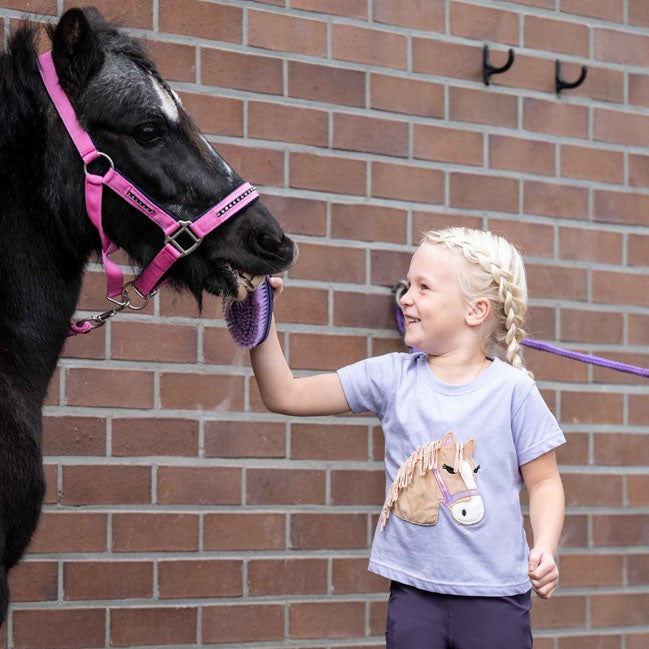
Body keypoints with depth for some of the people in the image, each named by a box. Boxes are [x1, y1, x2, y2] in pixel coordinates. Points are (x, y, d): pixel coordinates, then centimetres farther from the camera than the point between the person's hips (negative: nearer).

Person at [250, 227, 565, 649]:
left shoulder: (513, 390, -5)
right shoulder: (392, 377, 2)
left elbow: (543, 481, 2)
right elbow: (285, 395, 4)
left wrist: (545, 548, -15)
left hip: (493, 596, -2)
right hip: (414, 592, 2)